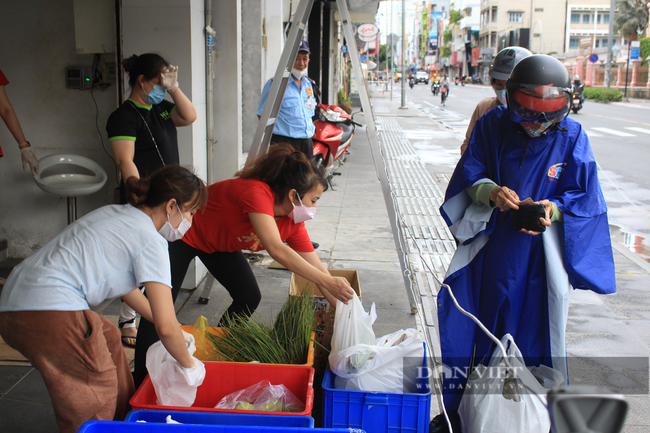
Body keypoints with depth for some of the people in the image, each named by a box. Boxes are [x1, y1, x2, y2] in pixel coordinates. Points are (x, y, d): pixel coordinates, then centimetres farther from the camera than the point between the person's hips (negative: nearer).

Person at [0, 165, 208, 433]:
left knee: (108, 338, 27)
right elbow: (166, 327, -11)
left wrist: (174, 331, 32)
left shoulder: (116, 214, 19)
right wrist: (188, 363, 8)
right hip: (50, 313, -10)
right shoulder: (151, 241, -7)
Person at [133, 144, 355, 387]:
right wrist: (327, 281, -49)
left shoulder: (293, 222, -14)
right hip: (184, 234, -8)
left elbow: (314, 266, -9)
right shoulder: (257, 193, -38)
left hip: (219, 242, 8)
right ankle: (141, 383, 3)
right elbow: (276, 250, -50)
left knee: (249, 298, -2)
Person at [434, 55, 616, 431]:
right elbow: (469, 175, 0)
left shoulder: (572, 137, -6)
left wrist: (554, 210, -22)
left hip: (539, 255, -1)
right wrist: (491, 192, -21)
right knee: (470, 325, 6)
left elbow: (584, 196, -3)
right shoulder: (493, 125, -3)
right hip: (489, 248, 2)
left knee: (533, 338, 3)